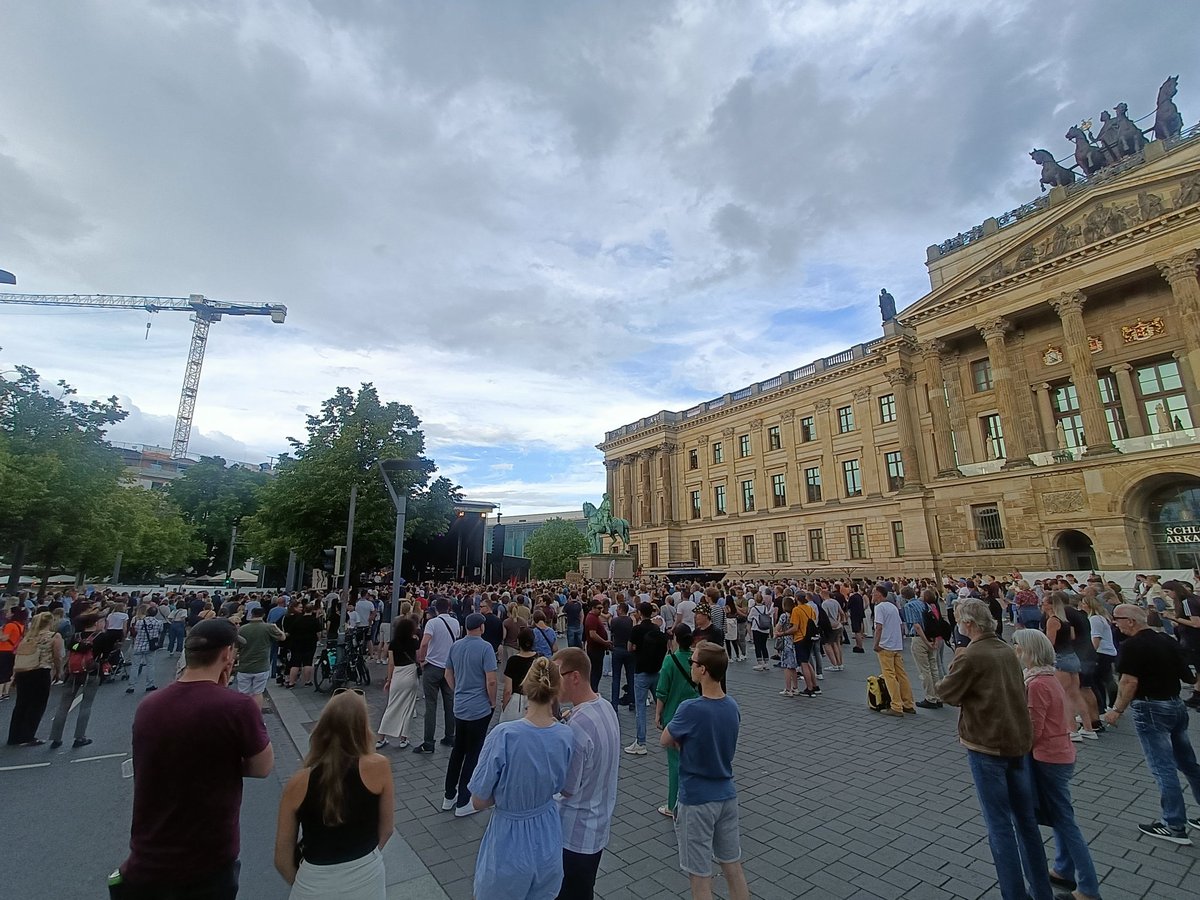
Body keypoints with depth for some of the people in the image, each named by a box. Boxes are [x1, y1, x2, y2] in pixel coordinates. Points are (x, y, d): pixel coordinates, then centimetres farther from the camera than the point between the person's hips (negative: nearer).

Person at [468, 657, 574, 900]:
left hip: (510, 848, -3)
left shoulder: (505, 735, -27)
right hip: (549, 845, 4)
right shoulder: (566, 736, -13)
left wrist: (507, 794, 0)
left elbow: (478, 801, -15)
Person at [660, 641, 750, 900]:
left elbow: (665, 741, -9)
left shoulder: (691, 709, -26)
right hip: (727, 795, 6)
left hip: (697, 801, -6)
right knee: (733, 867, 20)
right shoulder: (733, 706, -5)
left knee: (700, 877, 9)